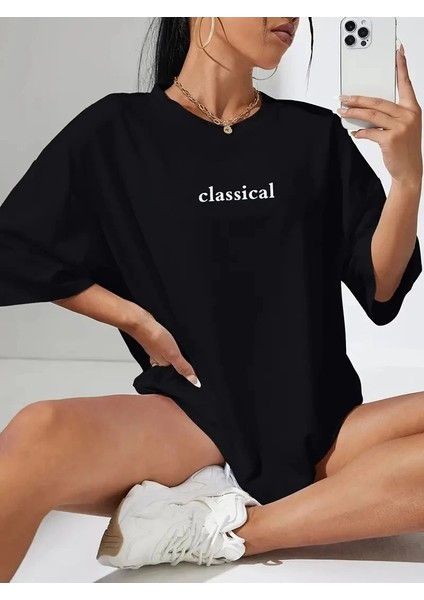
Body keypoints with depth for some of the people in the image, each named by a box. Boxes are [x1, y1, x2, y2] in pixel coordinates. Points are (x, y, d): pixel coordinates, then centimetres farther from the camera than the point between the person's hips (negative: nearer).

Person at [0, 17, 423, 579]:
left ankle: (216, 528, -20)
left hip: (315, 425, 4)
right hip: (192, 411, -4)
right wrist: (136, 320, -4)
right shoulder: (116, 131, 1)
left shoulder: (317, 136, 7)